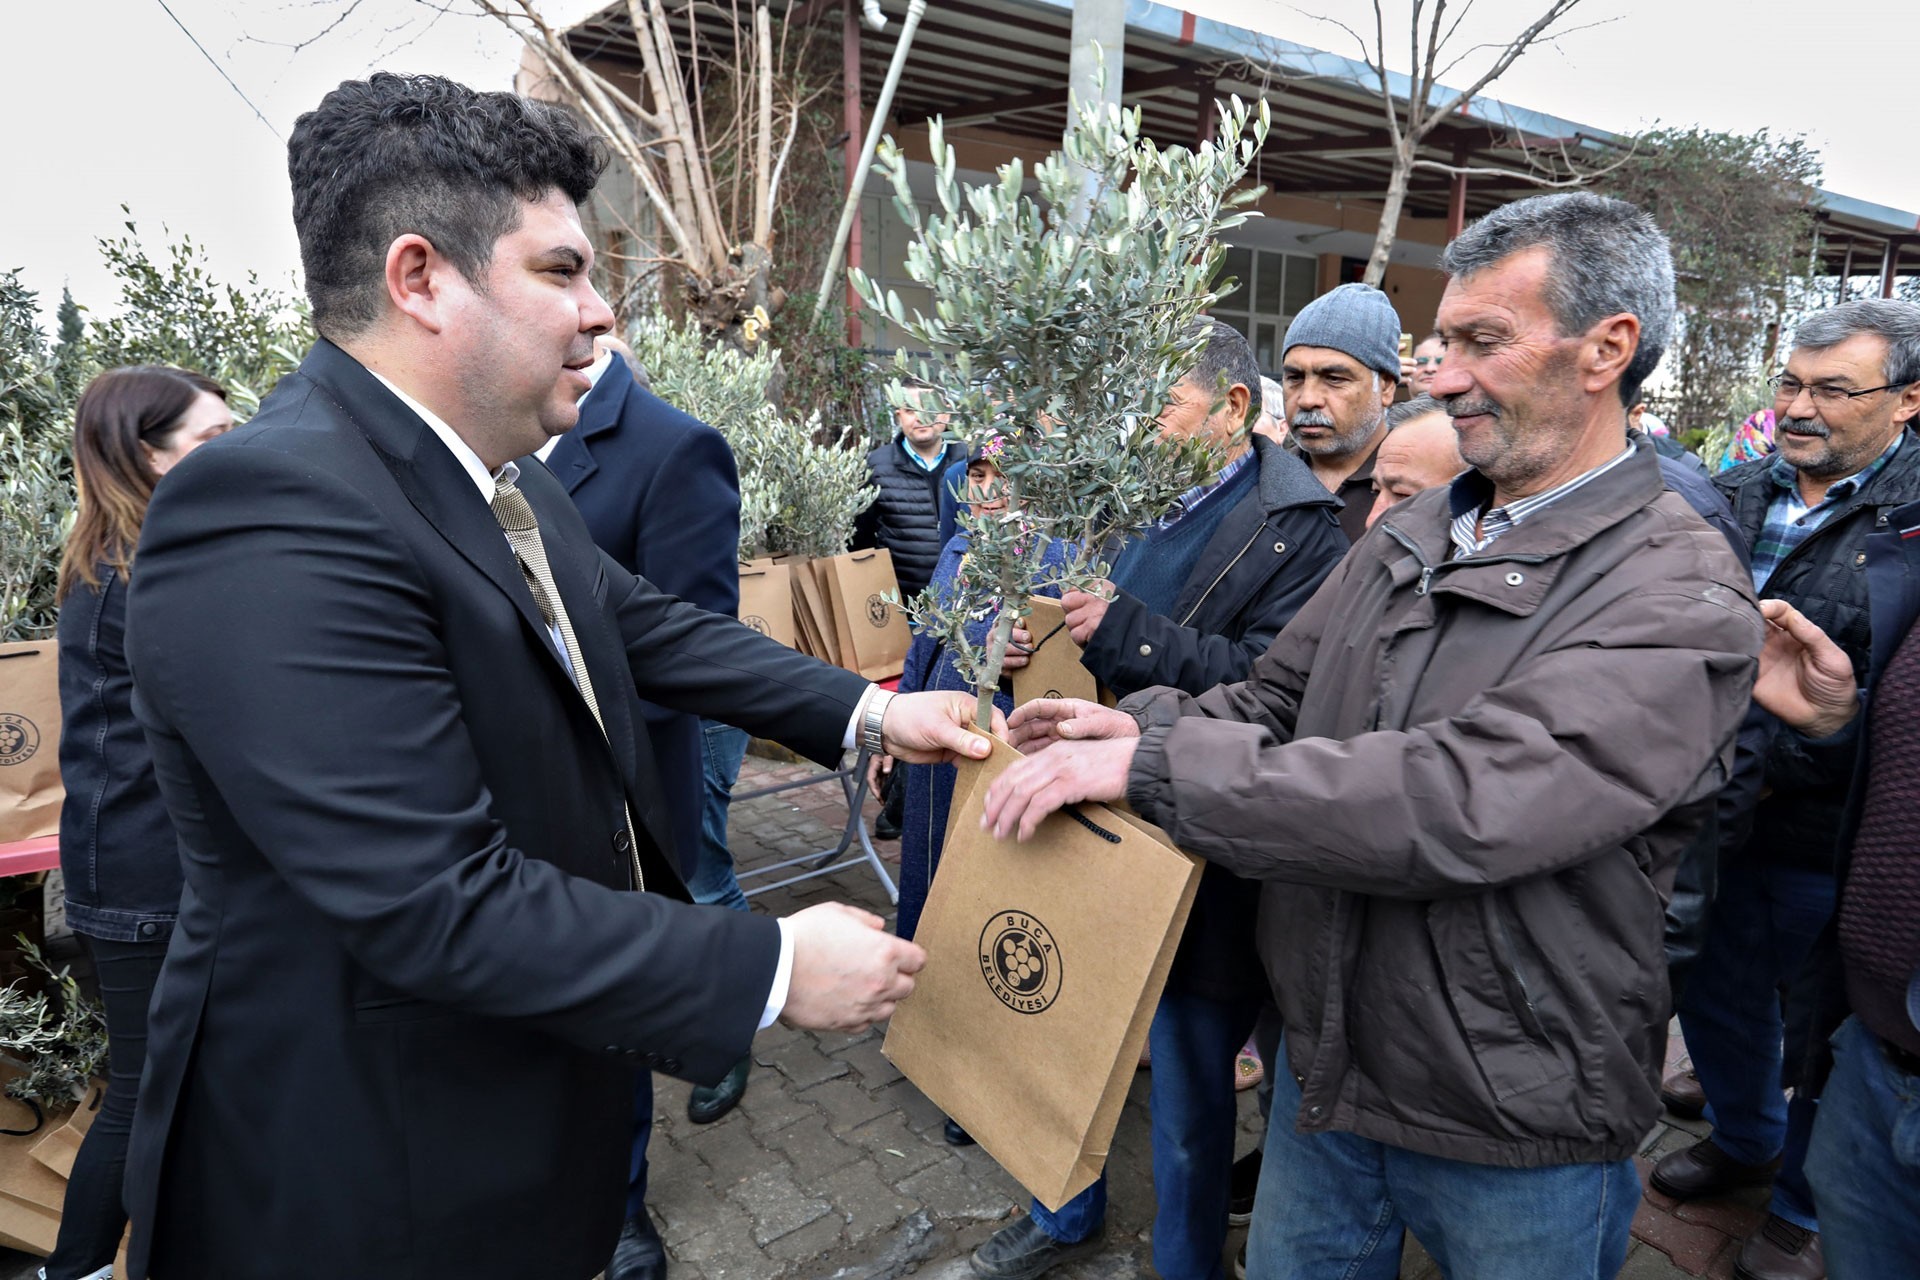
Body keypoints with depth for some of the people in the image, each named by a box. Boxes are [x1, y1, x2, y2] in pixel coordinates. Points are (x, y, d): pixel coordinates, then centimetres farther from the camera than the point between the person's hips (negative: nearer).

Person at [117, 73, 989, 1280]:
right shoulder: (275, 514, -30)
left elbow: (646, 622, 7)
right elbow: (437, 904, -32)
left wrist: (865, 709, -1)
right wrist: (774, 971, -26)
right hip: (379, 1156, -8)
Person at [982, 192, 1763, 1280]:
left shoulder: (1680, 602, -20)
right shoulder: (1411, 535, 2)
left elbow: (1459, 804, -33)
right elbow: (1279, 699, 6)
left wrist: (1154, 767, -33)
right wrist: (1146, 724, -14)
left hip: (1518, 1138, -5)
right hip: (1326, 1068, 6)